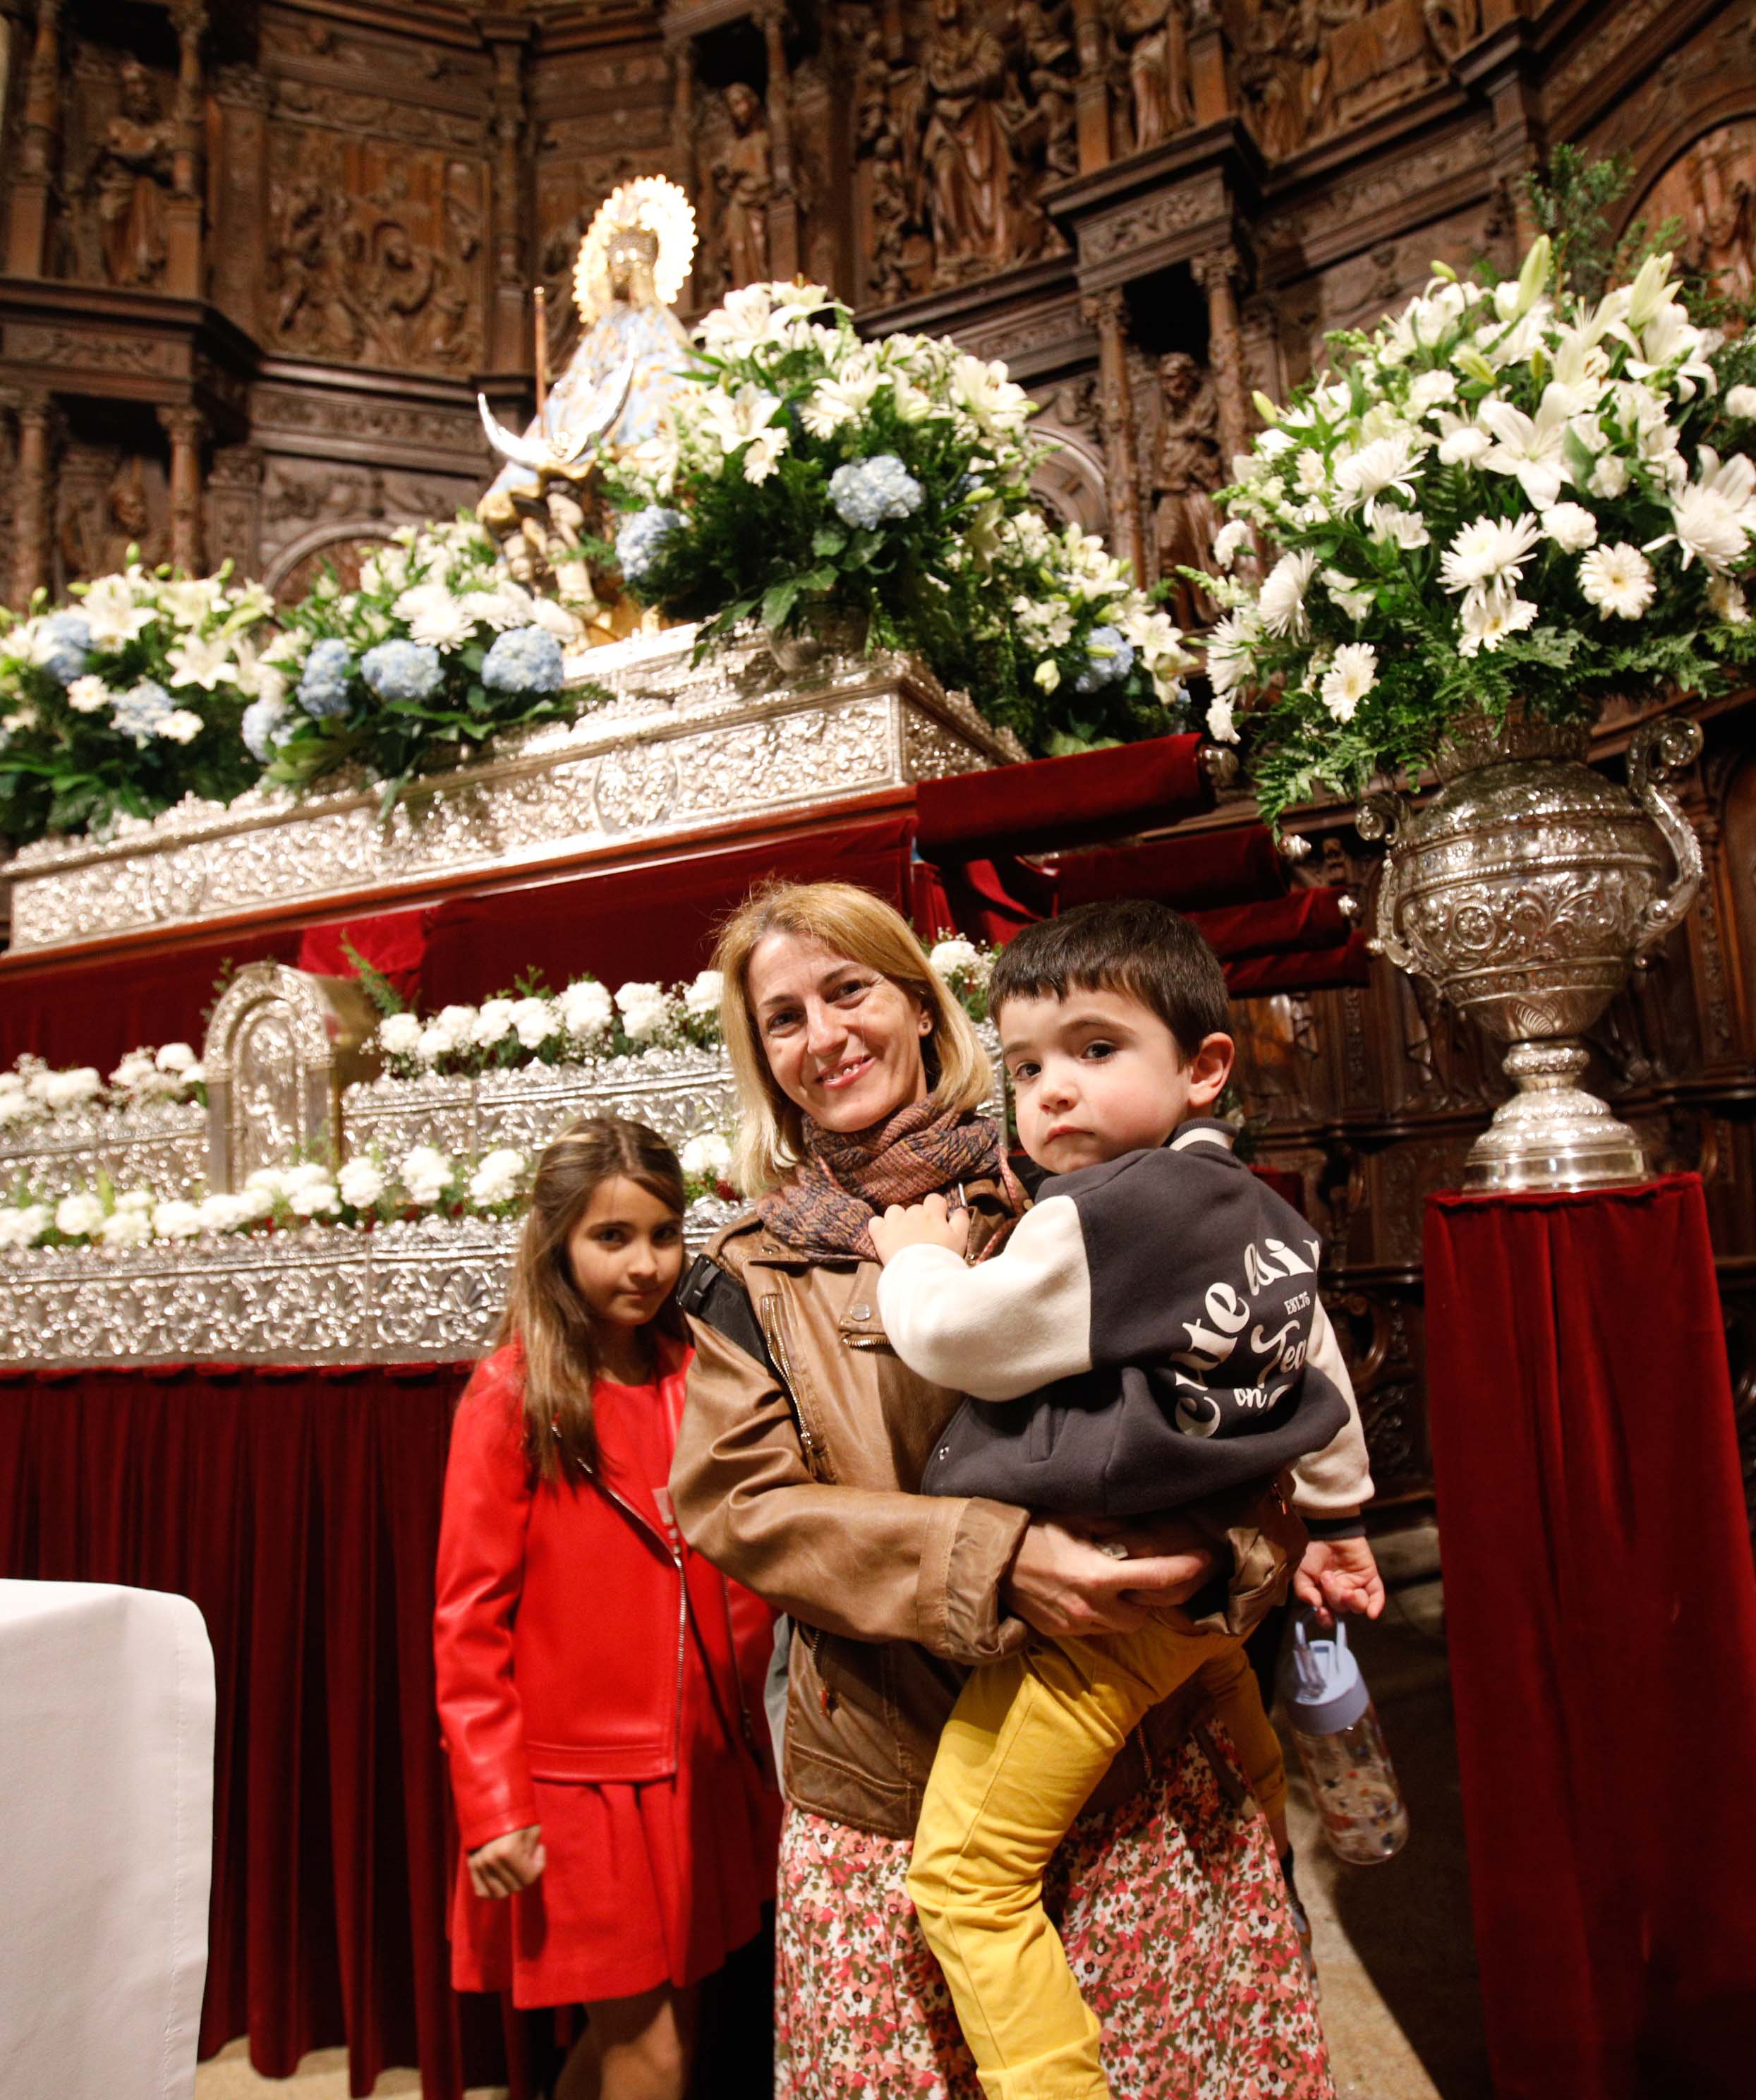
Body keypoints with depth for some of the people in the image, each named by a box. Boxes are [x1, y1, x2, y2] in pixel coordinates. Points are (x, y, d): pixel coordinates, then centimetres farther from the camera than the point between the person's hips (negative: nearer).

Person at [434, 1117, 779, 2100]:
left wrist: (751, 1740, -1)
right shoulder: (512, 1400, -11)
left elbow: (745, 1580, 8)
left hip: (706, 1773, 5)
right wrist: (493, 1807, -13)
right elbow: (470, 1622, -10)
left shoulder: (700, 1380, 2)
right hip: (583, 1781, -4)